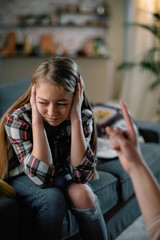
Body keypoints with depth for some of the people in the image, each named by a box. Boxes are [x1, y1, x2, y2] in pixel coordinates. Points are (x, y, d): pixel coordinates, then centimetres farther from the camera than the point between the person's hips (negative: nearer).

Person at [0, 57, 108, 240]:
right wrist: (37, 120, -38)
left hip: (61, 174, 2)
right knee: (52, 198, -31)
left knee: (82, 192, -28)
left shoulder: (83, 117, -19)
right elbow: (41, 177, -32)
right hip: (23, 177, -2)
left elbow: (81, 175, -28)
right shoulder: (17, 119, -26)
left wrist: (75, 118, -35)